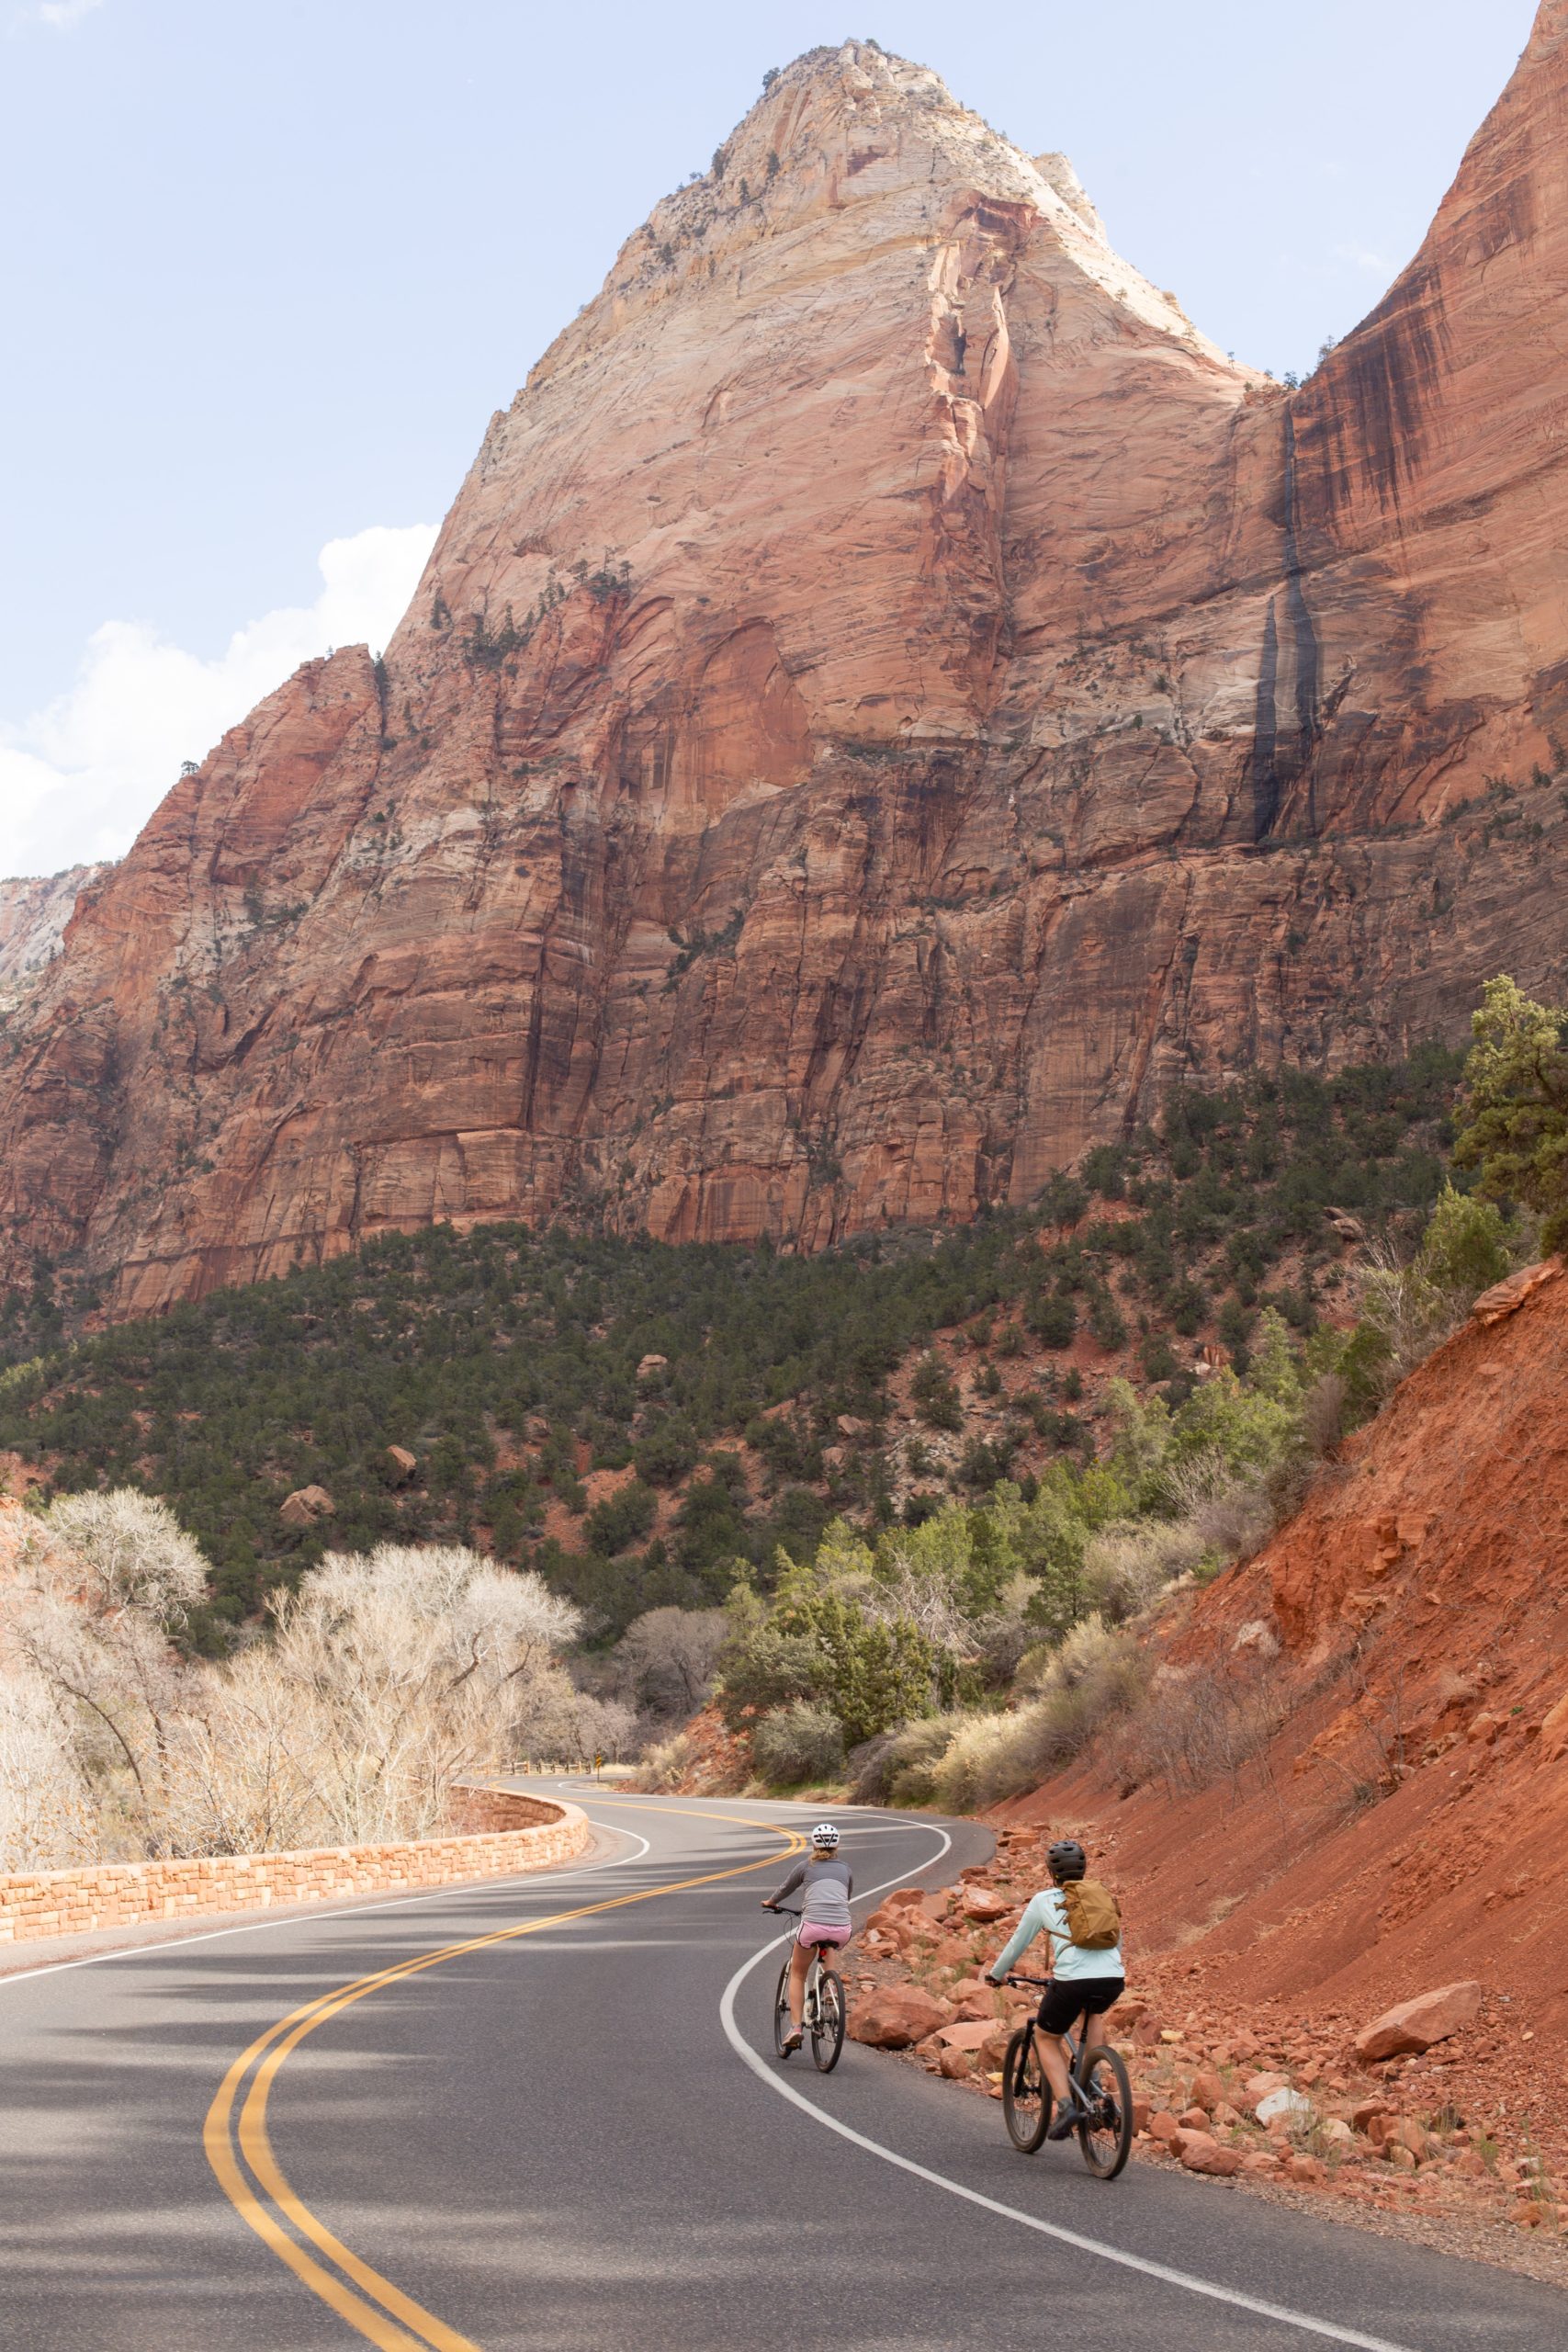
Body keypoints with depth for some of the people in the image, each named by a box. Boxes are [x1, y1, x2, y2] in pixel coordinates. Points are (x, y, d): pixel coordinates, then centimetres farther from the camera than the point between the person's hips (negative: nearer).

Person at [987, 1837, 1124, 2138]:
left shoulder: (1044, 1900, 14)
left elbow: (1018, 1942, 23)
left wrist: (997, 1973, 39)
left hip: (1071, 1980, -3)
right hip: (1113, 1979, 4)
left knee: (1047, 2039, 20)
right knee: (1093, 2013, 38)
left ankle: (1066, 2105, -1)